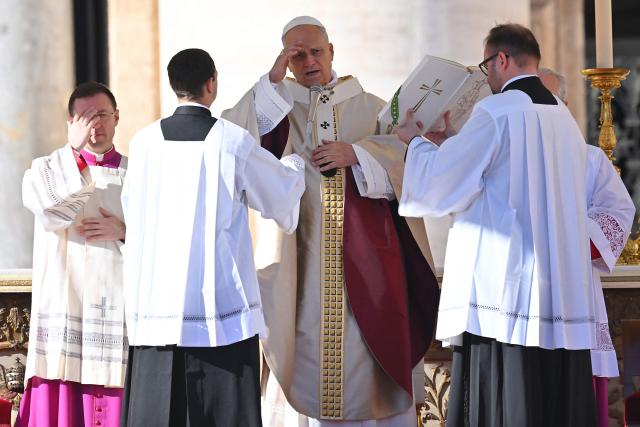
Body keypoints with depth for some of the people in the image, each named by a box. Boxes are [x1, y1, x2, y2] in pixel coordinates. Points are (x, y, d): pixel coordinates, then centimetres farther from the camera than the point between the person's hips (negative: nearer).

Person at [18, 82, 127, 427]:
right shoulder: (46, 169, 8)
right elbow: (50, 210, -15)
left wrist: (123, 232, -10)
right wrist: (74, 147, -12)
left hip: (119, 317, 1)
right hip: (62, 312, -1)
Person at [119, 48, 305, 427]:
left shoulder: (145, 142, 2)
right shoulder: (234, 142, -5)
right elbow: (283, 192, 8)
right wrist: (296, 164, 31)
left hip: (155, 305, 3)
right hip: (221, 304, -3)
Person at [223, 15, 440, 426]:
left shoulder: (370, 107, 12)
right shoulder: (275, 104, 10)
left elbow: (401, 153, -1)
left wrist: (355, 154, -16)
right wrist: (273, 81, -13)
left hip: (363, 249, 0)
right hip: (301, 254, 0)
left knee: (367, 342, -3)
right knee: (305, 342, -4)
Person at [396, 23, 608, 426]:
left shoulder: (496, 112, -8)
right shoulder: (565, 117, 15)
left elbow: (437, 188, -6)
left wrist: (417, 142, 12)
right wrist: (454, 144, 28)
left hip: (506, 295, -7)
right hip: (565, 298, 7)